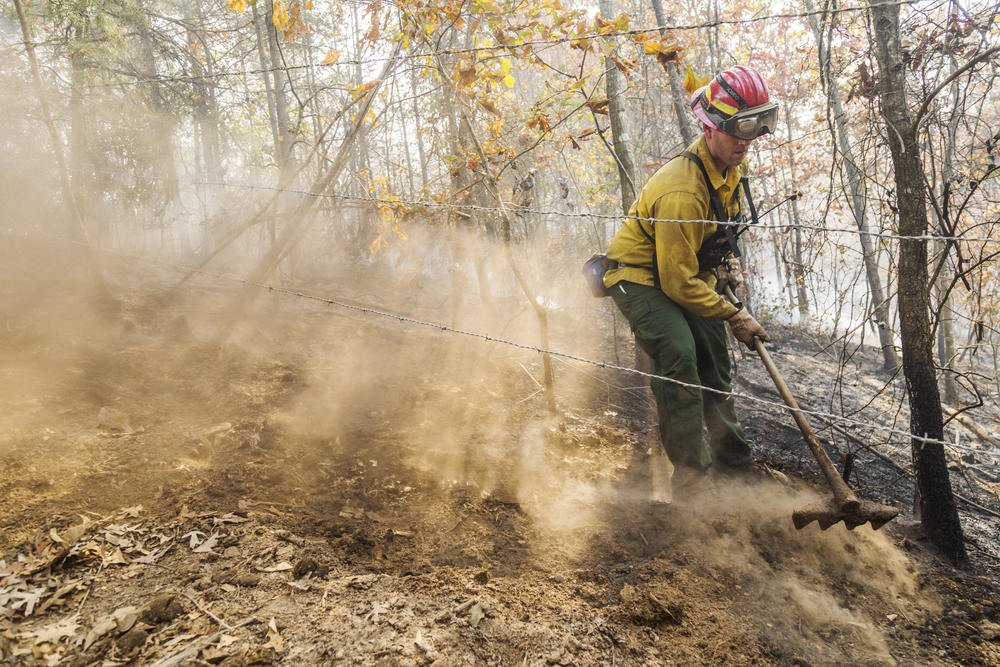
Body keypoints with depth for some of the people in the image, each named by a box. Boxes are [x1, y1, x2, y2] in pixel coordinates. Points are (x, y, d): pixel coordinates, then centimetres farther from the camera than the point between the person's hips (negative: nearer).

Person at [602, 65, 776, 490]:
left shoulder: (733, 166, -3)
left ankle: (734, 463, 27)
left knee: (714, 360, 11)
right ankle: (691, 475, -21)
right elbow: (679, 282, -28)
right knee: (679, 355, -29)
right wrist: (734, 316, -20)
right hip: (640, 276, -9)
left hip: (685, 275, 9)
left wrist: (727, 262, 11)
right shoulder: (682, 192, -32)